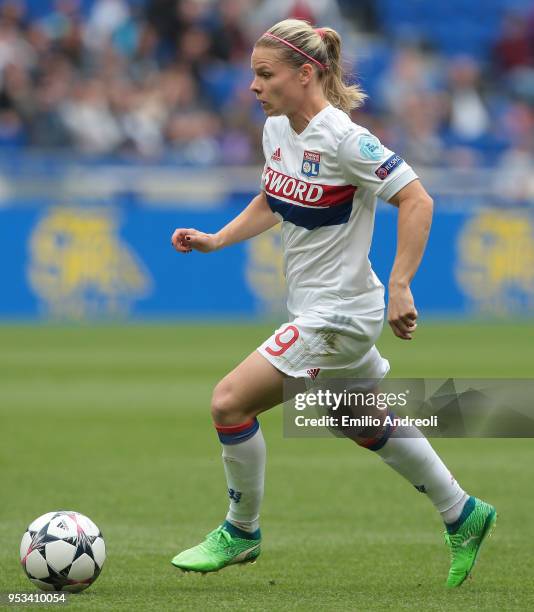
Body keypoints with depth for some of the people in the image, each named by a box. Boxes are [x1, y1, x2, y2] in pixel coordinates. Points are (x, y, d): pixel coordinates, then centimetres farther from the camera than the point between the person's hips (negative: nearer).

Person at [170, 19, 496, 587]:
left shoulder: (344, 139, -22)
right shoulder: (276, 130, 4)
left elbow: (416, 200, -22)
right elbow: (269, 203, 20)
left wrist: (400, 287, -26)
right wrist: (215, 240, 5)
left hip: (338, 314, -9)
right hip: (316, 309, 9)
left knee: (229, 401, -12)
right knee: (374, 428, 22)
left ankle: (240, 532, 6)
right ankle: (461, 516, 37)